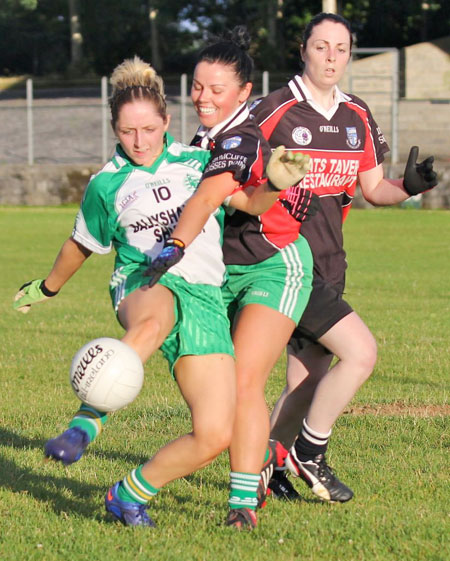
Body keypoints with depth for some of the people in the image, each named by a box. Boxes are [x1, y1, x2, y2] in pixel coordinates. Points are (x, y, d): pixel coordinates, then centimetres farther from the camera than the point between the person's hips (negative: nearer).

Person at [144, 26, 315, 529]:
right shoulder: (205, 139, 7)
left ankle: (244, 500, -14)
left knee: (244, 381, -18)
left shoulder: (242, 139, -21)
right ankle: (266, 455, 30)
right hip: (223, 275, 8)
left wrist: (175, 247, -52)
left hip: (274, 270, -8)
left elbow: (209, 194, -38)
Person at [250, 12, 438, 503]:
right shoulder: (273, 111, -9)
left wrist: (407, 185, -5)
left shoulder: (358, 117, 11)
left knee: (308, 384, 7)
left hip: (329, 265, 7)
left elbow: (373, 187, 16)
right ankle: (309, 450, -2)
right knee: (360, 352, -17)